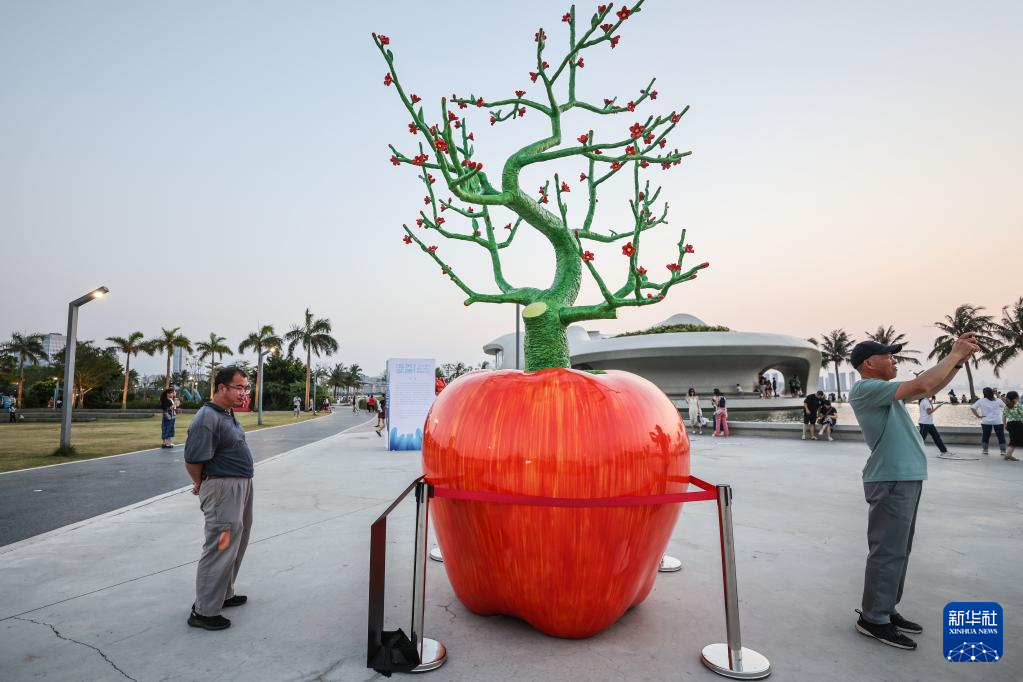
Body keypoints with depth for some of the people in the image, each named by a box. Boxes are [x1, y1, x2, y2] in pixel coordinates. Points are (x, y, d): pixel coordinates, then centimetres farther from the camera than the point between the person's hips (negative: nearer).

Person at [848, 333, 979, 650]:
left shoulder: (885, 391, 17)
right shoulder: (865, 389, -15)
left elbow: (929, 390, 24)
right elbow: (920, 385, -22)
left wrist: (959, 360, 12)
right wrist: (953, 355, -10)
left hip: (906, 478, 10)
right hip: (891, 481, -10)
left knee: (898, 550, 15)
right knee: (888, 551, -5)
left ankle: (885, 610, 25)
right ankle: (873, 618, 4)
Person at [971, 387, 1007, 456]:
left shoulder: (981, 401, -3)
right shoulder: (998, 400, 0)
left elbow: (972, 408, -7)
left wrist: (978, 416, -3)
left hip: (986, 421, 0)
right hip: (997, 421, 0)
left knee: (985, 436, 10)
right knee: (1001, 436, 6)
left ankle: (985, 450, 14)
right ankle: (1003, 451, 5)